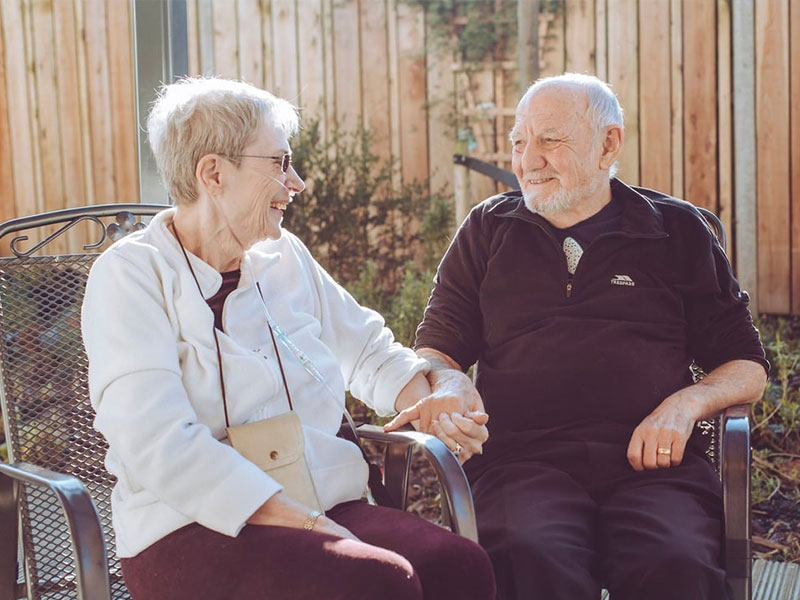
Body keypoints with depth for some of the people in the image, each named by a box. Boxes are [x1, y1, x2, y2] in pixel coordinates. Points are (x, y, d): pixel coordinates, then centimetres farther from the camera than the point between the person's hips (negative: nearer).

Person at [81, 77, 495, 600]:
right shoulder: (131, 276, -5)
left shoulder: (285, 257, 15)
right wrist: (303, 523, -22)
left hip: (327, 507, 6)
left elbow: (368, 350, 27)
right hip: (196, 528, -6)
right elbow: (158, 446, -17)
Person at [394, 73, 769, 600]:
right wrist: (448, 383, -3)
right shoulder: (487, 231, 19)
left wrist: (687, 402, -3)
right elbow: (434, 349, 21)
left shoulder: (678, 231, 17)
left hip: (651, 462, 0)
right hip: (523, 457, 0)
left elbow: (748, 367, 19)